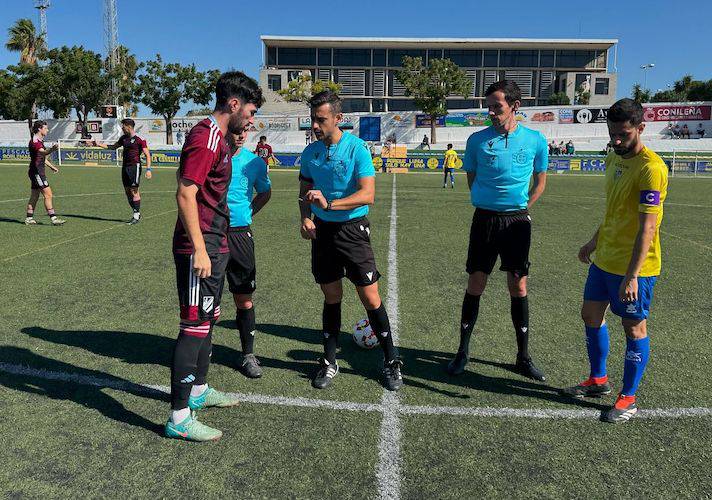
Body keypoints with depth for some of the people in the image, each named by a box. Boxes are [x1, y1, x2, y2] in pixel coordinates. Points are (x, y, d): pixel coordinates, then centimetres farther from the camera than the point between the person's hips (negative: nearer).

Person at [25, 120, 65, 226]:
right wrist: (52, 149, -54)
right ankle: (53, 218, -11)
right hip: (36, 171, -10)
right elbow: (43, 152, -35)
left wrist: (51, 166, 32)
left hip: (37, 172, 10)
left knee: (34, 195, 13)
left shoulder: (40, 141, 16)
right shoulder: (34, 141, -15)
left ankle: (29, 218, 20)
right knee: (48, 194, -11)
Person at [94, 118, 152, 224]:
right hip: (125, 167, 8)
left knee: (134, 191, -9)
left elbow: (147, 154, -10)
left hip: (135, 166, -8)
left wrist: (148, 169, -18)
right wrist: (99, 144, 26)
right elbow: (113, 147, 30)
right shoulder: (123, 138, 15)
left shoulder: (139, 139, -8)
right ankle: (136, 214, 15)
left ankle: (137, 216, -4)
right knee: (127, 191, 7)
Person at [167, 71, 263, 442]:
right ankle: (179, 419, 5)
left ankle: (199, 391, 36)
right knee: (195, 326, -5)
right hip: (200, 249, -10)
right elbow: (185, 195, -22)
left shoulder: (216, 136, 15)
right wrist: (199, 250, -24)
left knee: (208, 319, 20)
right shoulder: (206, 137, -16)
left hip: (213, 246, 10)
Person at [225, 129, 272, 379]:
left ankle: (248, 355, 17)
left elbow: (265, 193, 20)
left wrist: (246, 213, 9)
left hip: (239, 234, 1)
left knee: (244, 300, 3)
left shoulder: (254, 162, 2)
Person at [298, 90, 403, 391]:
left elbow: (367, 194, -19)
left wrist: (330, 204, -30)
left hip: (352, 229, -4)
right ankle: (329, 362, 24)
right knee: (332, 298, 12)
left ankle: (391, 361, 15)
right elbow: (305, 192, 14)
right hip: (322, 230, 4)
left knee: (370, 298, -1)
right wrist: (306, 217, -5)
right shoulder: (310, 152, 4)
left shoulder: (356, 148, -11)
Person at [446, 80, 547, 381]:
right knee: (475, 285, 2)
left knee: (518, 287, 5)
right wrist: (487, 202, 7)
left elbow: (540, 180, 12)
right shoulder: (478, 139, -1)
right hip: (484, 218, 0)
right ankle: (463, 351, 17)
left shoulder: (535, 140, 0)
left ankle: (523, 357, 18)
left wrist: (522, 207, 4)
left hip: (517, 220, 0)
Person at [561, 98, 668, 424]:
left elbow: (647, 228, -24)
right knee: (591, 315, 15)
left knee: (634, 328, 5)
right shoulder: (613, 159, 8)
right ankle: (598, 380, 34)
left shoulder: (651, 168, -19)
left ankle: (628, 398, 20)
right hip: (604, 260, 9)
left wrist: (632, 275, -27)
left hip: (633, 267, -8)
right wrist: (594, 243, 25)